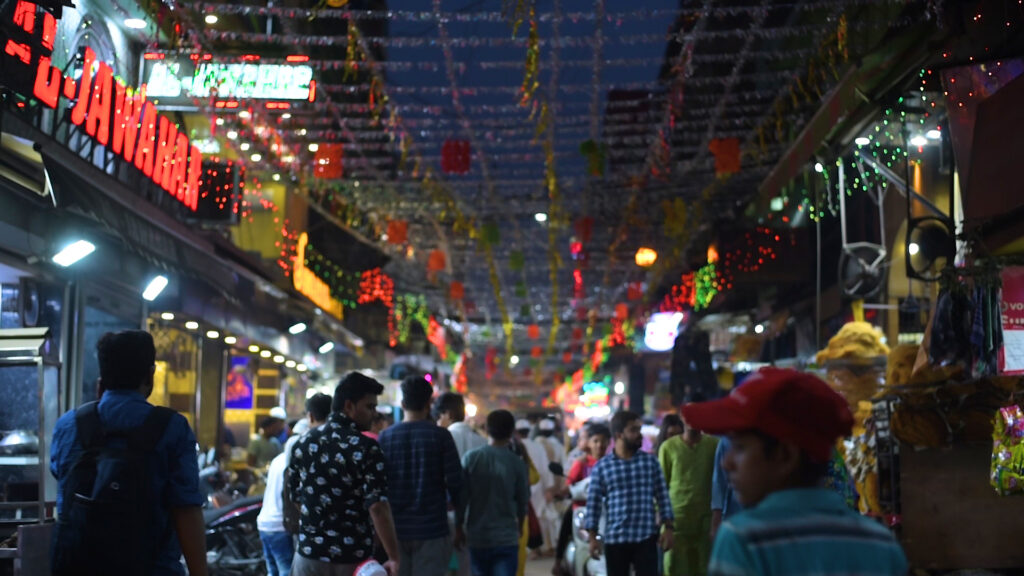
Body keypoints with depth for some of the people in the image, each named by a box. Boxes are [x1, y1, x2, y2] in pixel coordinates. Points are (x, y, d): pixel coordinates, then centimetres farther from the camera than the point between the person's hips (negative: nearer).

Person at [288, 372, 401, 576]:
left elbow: (295, 496, 12)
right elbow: (377, 506, -20)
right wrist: (393, 558, -17)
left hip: (310, 554, 4)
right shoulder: (366, 448, -13)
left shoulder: (303, 444, 4)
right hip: (354, 559, -4)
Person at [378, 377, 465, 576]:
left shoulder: (385, 437, 2)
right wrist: (459, 525, 5)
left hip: (395, 530, 2)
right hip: (432, 530, -2)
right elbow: (455, 483, -6)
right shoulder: (440, 436, -5)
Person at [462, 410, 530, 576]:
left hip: (476, 537, 2)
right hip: (506, 538, -2)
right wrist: (520, 525, 23)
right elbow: (523, 502, 2)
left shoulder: (470, 458, -5)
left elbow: (462, 496, -1)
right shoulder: (517, 463, -7)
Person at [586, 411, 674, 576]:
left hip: (646, 538, 0)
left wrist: (668, 527, -1)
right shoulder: (601, 466, -1)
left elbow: (662, 496, 5)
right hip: (614, 539, 0)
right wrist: (593, 537, -2)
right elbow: (593, 502, 1)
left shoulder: (650, 461, 3)